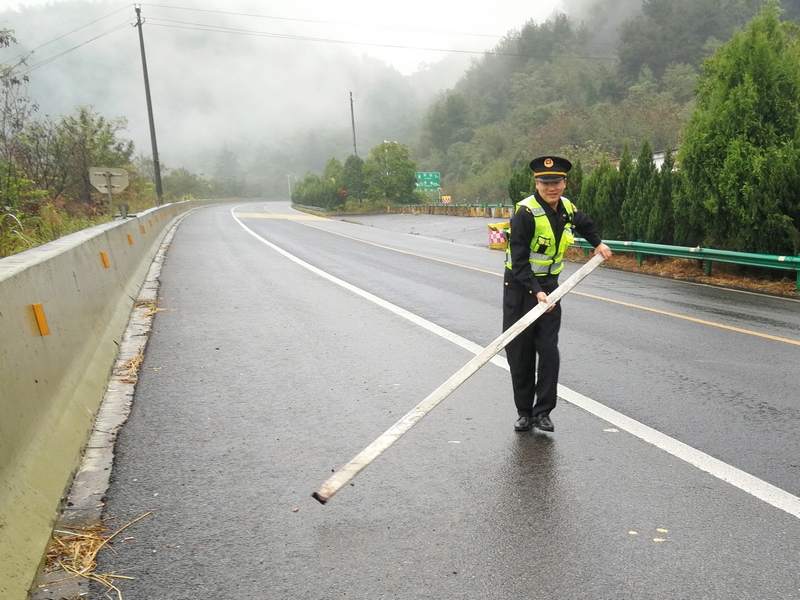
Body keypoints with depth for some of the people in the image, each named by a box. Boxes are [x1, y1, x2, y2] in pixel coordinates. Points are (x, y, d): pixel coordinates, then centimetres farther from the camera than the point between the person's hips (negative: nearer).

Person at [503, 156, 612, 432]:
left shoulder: (567, 209, 1)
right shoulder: (525, 213, -20)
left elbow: (585, 224, 27)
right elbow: (519, 261, -23)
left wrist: (598, 243, 13)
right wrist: (536, 292, -29)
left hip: (549, 286, 5)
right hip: (519, 287, -4)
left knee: (549, 350, -3)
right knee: (519, 352, 3)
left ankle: (543, 412, 8)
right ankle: (524, 412, 17)